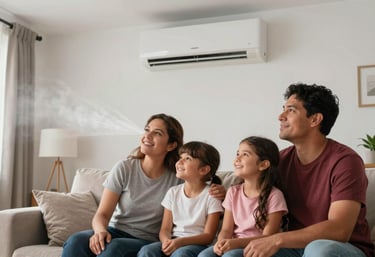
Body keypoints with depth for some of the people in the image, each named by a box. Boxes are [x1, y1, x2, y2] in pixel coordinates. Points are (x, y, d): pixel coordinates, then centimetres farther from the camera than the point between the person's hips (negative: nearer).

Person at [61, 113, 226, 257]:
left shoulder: (178, 178, -5)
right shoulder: (124, 168, -4)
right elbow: (102, 214, -6)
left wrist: (218, 193, -16)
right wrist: (100, 230, -30)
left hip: (147, 242, -1)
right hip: (116, 231, 1)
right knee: (76, 241, -30)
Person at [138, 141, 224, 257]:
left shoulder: (211, 196, -4)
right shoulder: (173, 192, 10)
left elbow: (208, 235, -7)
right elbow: (165, 229, 7)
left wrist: (180, 242, -22)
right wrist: (166, 241, -17)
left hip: (198, 243, -4)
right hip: (173, 242, 4)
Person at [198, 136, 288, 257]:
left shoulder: (274, 195, -7)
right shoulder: (233, 192, 9)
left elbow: (268, 237, -11)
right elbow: (226, 230, 5)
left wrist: (237, 242, -24)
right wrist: (222, 243, -18)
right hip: (235, 246, 5)